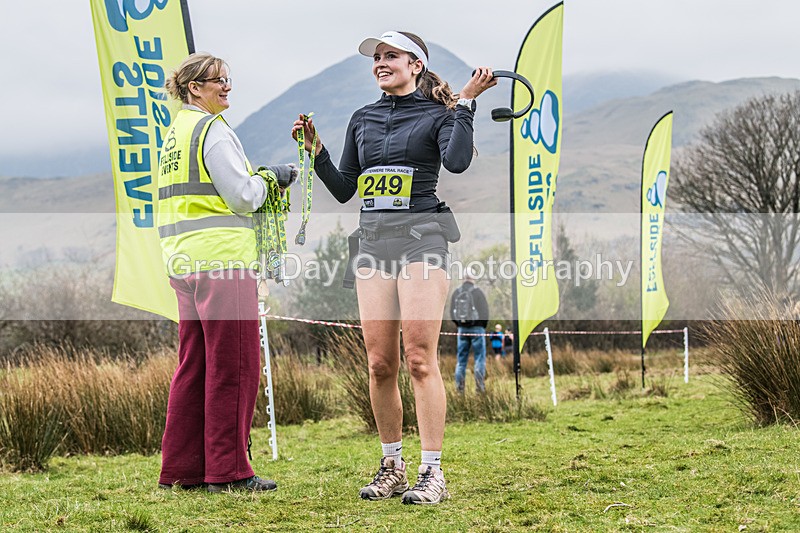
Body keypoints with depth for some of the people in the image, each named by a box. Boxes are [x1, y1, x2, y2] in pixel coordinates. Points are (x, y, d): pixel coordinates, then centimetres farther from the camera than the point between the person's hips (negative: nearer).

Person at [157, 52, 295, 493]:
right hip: (221, 256, -9)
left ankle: (181, 469, 13)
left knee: (193, 365, 11)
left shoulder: (174, 134, 19)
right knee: (234, 366, -5)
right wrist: (271, 177, 4)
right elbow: (242, 197, -14)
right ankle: (228, 470, -3)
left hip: (183, 261, 9)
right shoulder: (214, 130, -9)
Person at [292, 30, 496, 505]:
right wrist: (316, 149, 9)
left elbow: (457, 160, -19)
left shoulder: (436, 114, 3)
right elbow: (343, 189, 19)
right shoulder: (363, 119, 18)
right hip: (373, 241, 5)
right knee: (380, 363, 3)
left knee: (420, 358, -11)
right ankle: (392, 465, 15)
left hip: (420, 238, -5)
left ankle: (432, 472, -8)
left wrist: (466, 102, -13)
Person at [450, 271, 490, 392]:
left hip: (462, 328, 4)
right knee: (480, 356, 1)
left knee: (461, 358, 9)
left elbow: (452, 313, 6)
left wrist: (459, 324, 15)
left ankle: (459, 385, 7)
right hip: (476, 328, -4)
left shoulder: (456, 292, 4)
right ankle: (479, 384, -5)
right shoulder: (477, 292, -9)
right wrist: (483, 325, 5)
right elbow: (485, 311, -10)